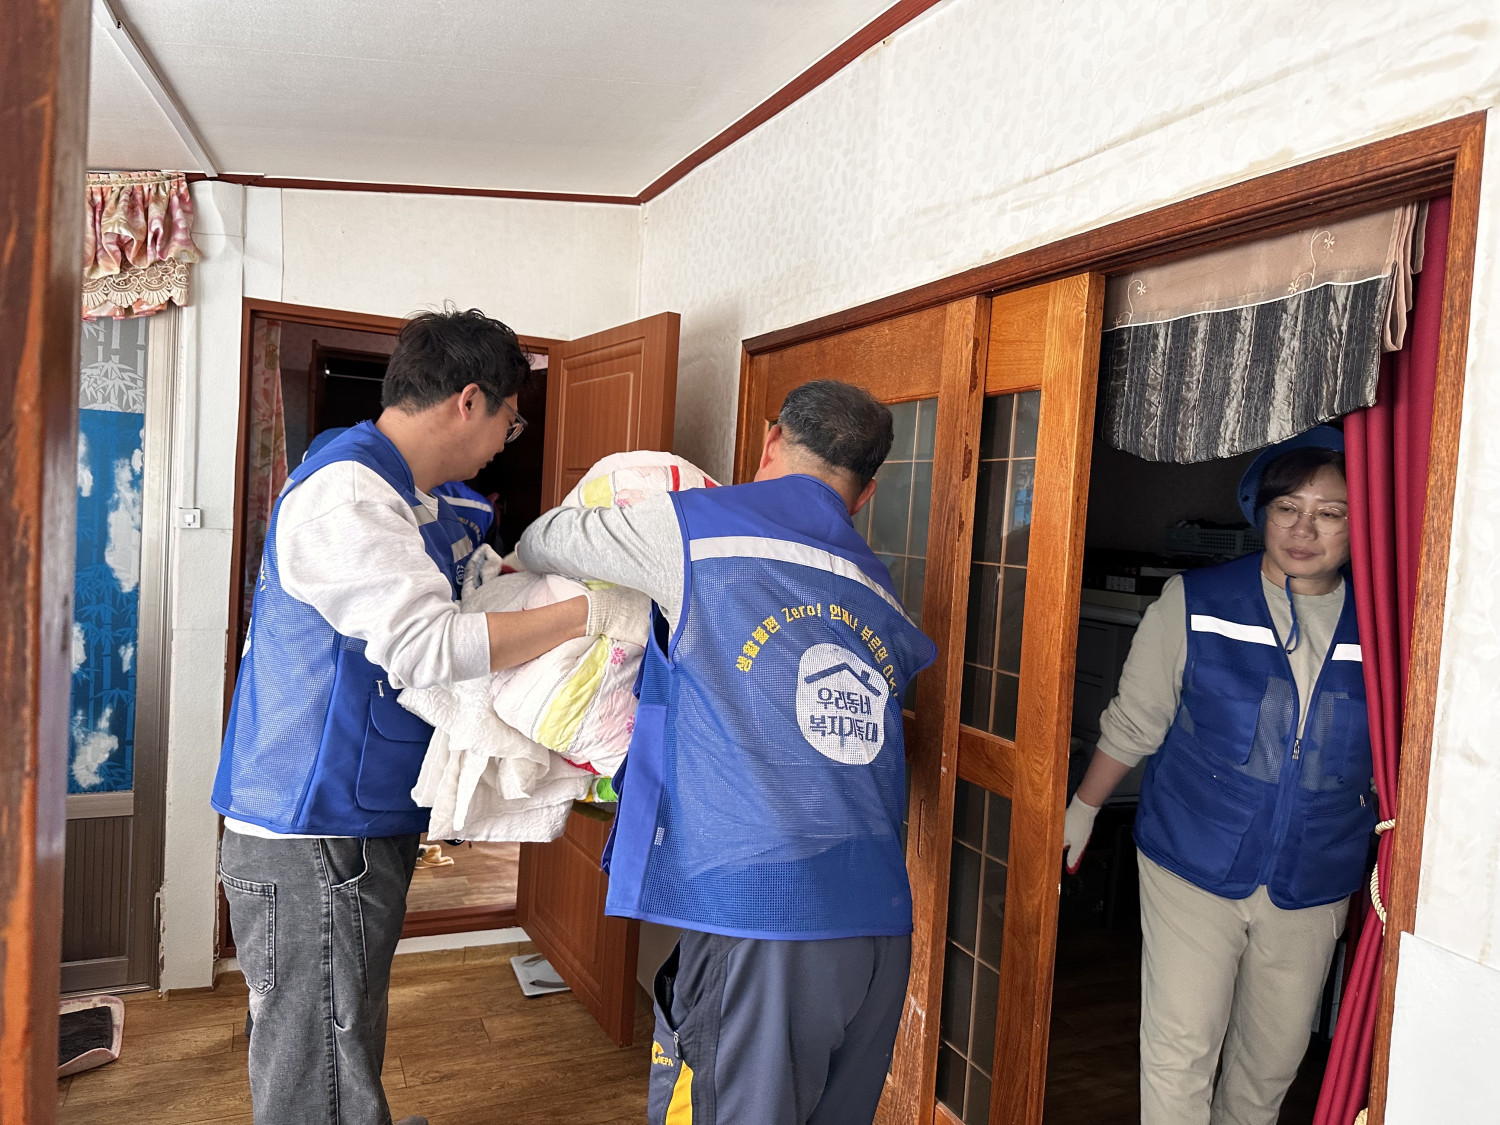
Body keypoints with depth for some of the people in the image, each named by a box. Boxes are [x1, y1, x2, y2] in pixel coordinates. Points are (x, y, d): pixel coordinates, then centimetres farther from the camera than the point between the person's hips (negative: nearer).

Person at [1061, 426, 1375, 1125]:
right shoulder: (1194, 604, -7)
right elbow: (1134, 723, 2)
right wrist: (1082, 810, 7)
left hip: (1313, 886, 3)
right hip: (1192, 866, -2)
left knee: (1271, 1062, 16)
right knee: (1179, 1054, -3)